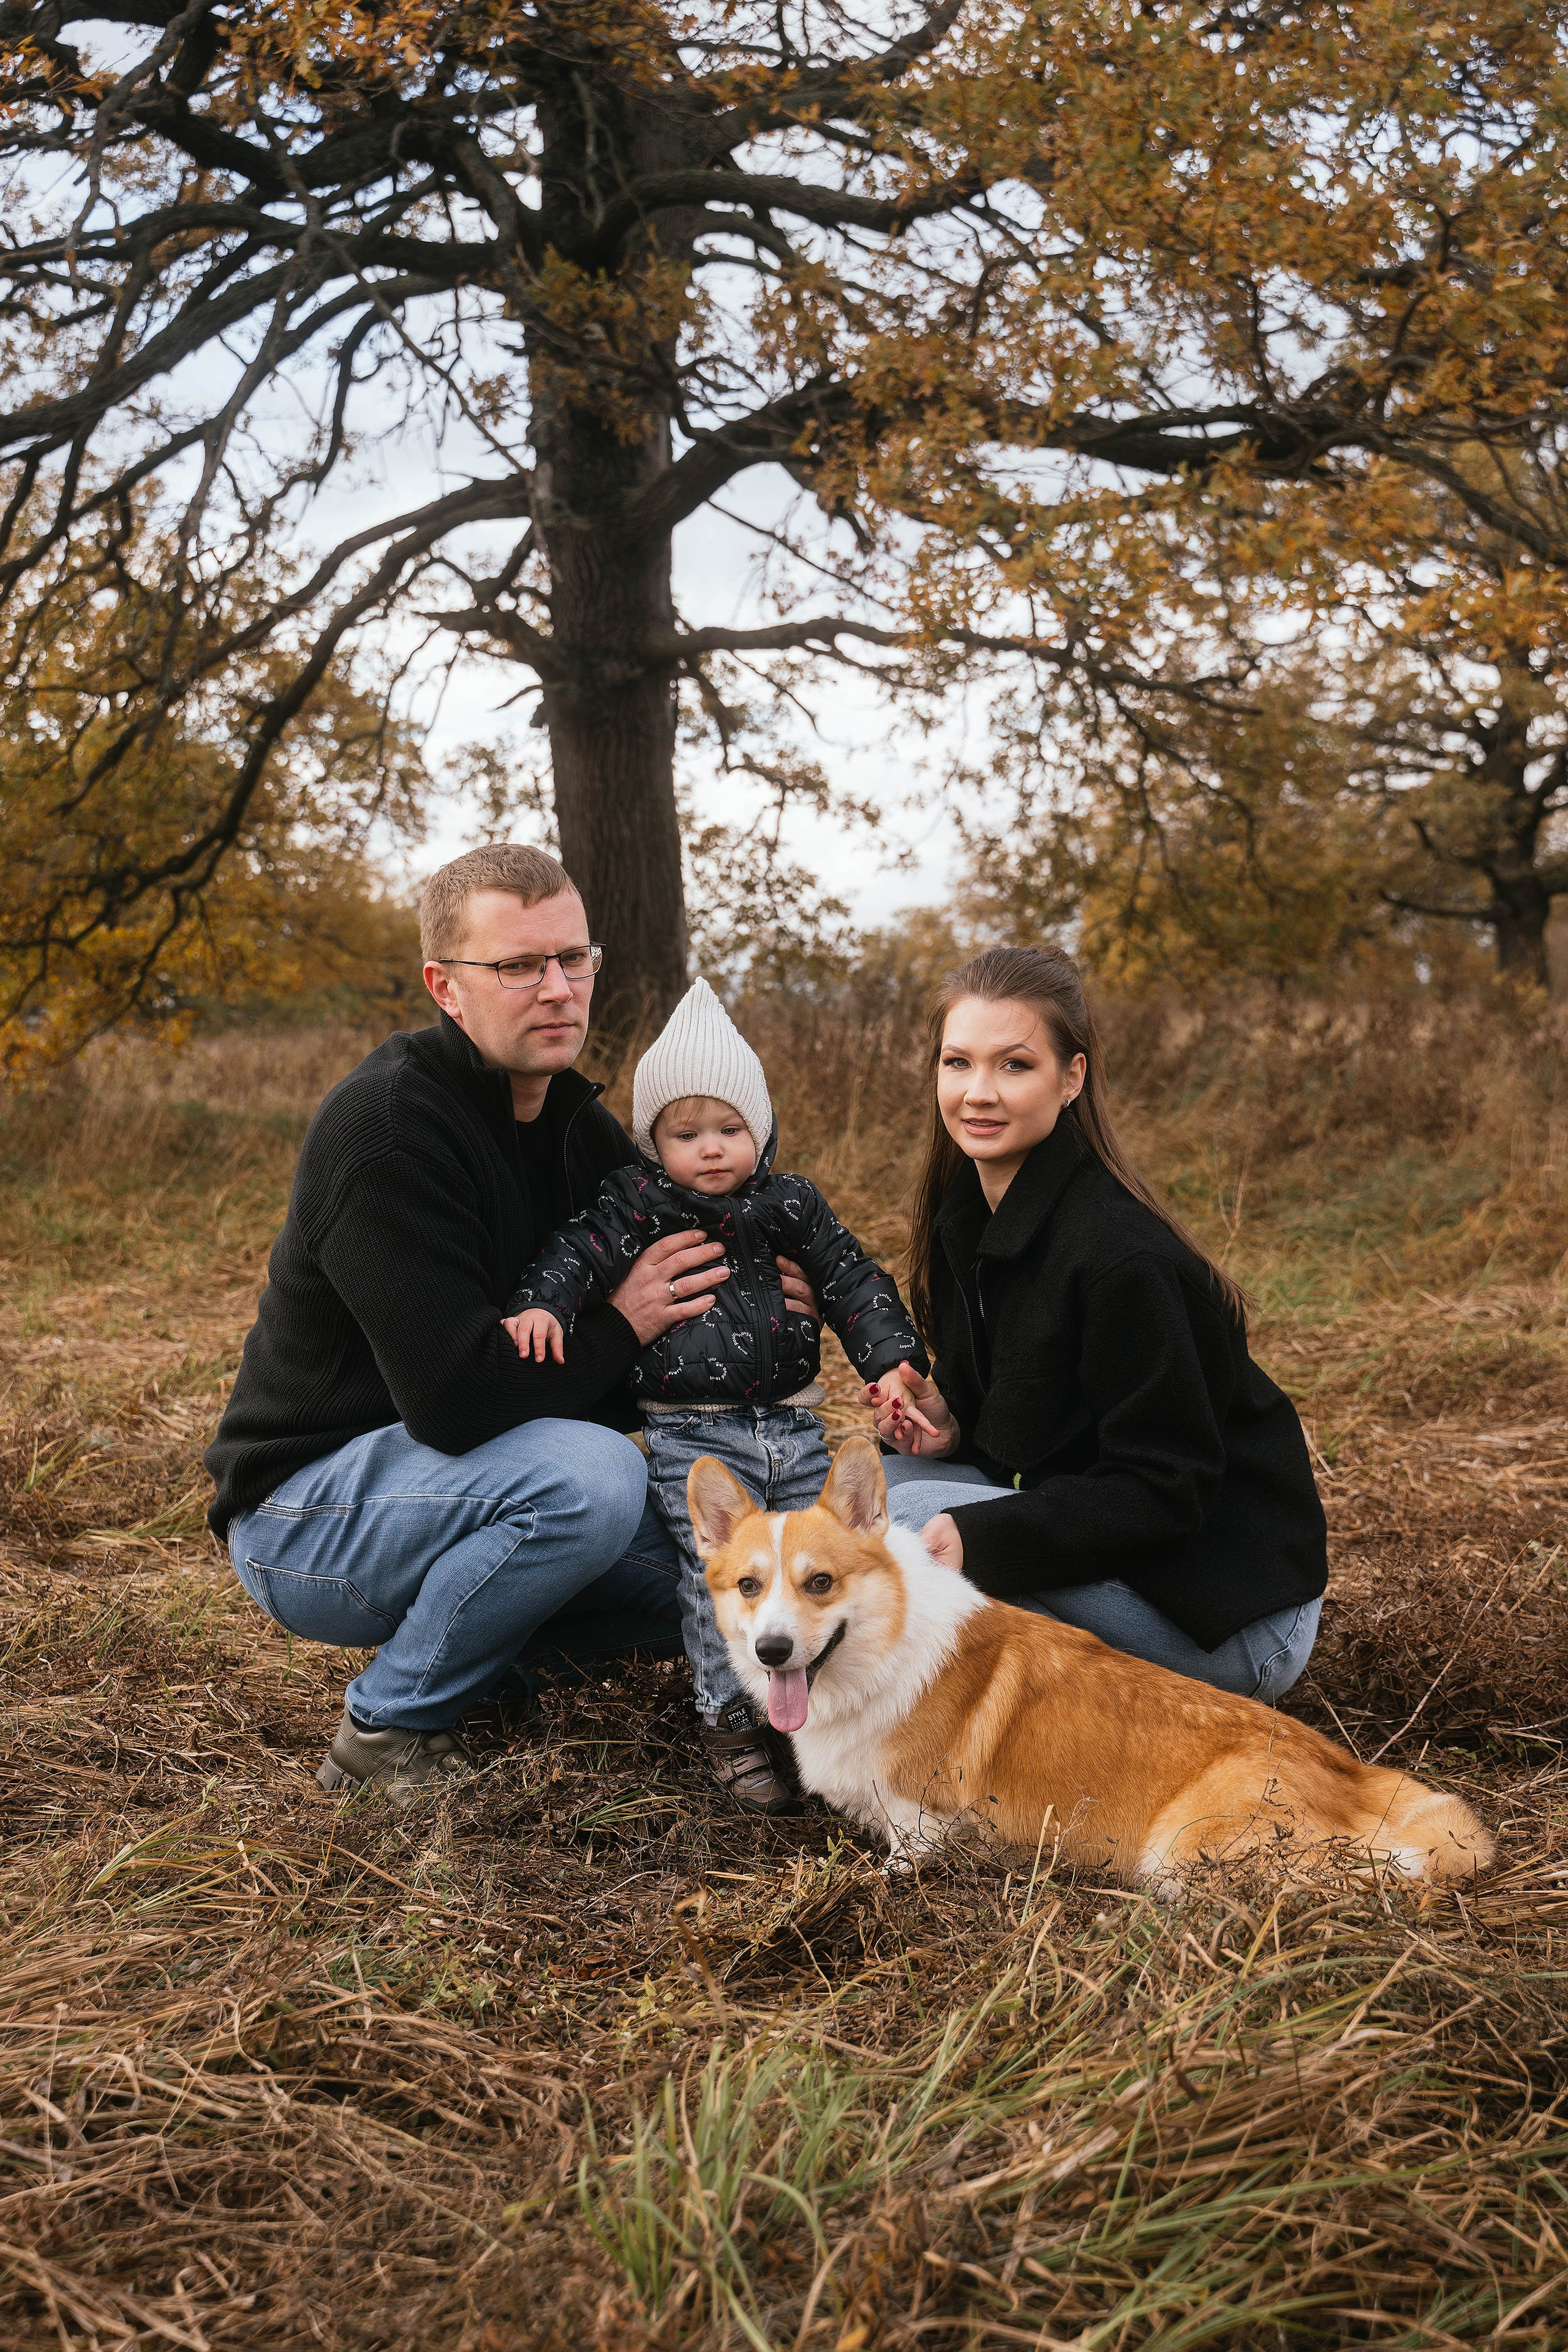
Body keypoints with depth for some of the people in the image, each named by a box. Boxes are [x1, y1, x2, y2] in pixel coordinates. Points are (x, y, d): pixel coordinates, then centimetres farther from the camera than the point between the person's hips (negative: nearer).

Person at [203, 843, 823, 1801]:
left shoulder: (579, 1125, 3)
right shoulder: (386, 1124, -24)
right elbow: (457, 1398, -31)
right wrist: (618, 1324, -16)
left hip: (468, 1485, 8)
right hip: (304, 1509, -8)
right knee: (590, 1476, -32)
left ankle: (463, 1653, 10)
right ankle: (391, 1725, -11)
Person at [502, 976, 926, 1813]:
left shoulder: (790, 1203, 8)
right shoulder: (639, 1201, 0)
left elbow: (851, 1278, 10)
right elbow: (583, 1248, -11)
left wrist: (891, 1360, 0)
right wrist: (542, 1304, -30)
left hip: (791, 1426, 4)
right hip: (692, 1436, -4)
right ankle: (732, 1721, 2)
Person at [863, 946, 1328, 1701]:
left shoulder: (1117, 1256, -24)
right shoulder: (965, 1219, 3)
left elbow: (1165, 1490, -23)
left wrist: (976, 1537, -32)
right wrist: (950, 1429, -8)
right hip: (1104, 1547, 8)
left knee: (908, 1522, -21)